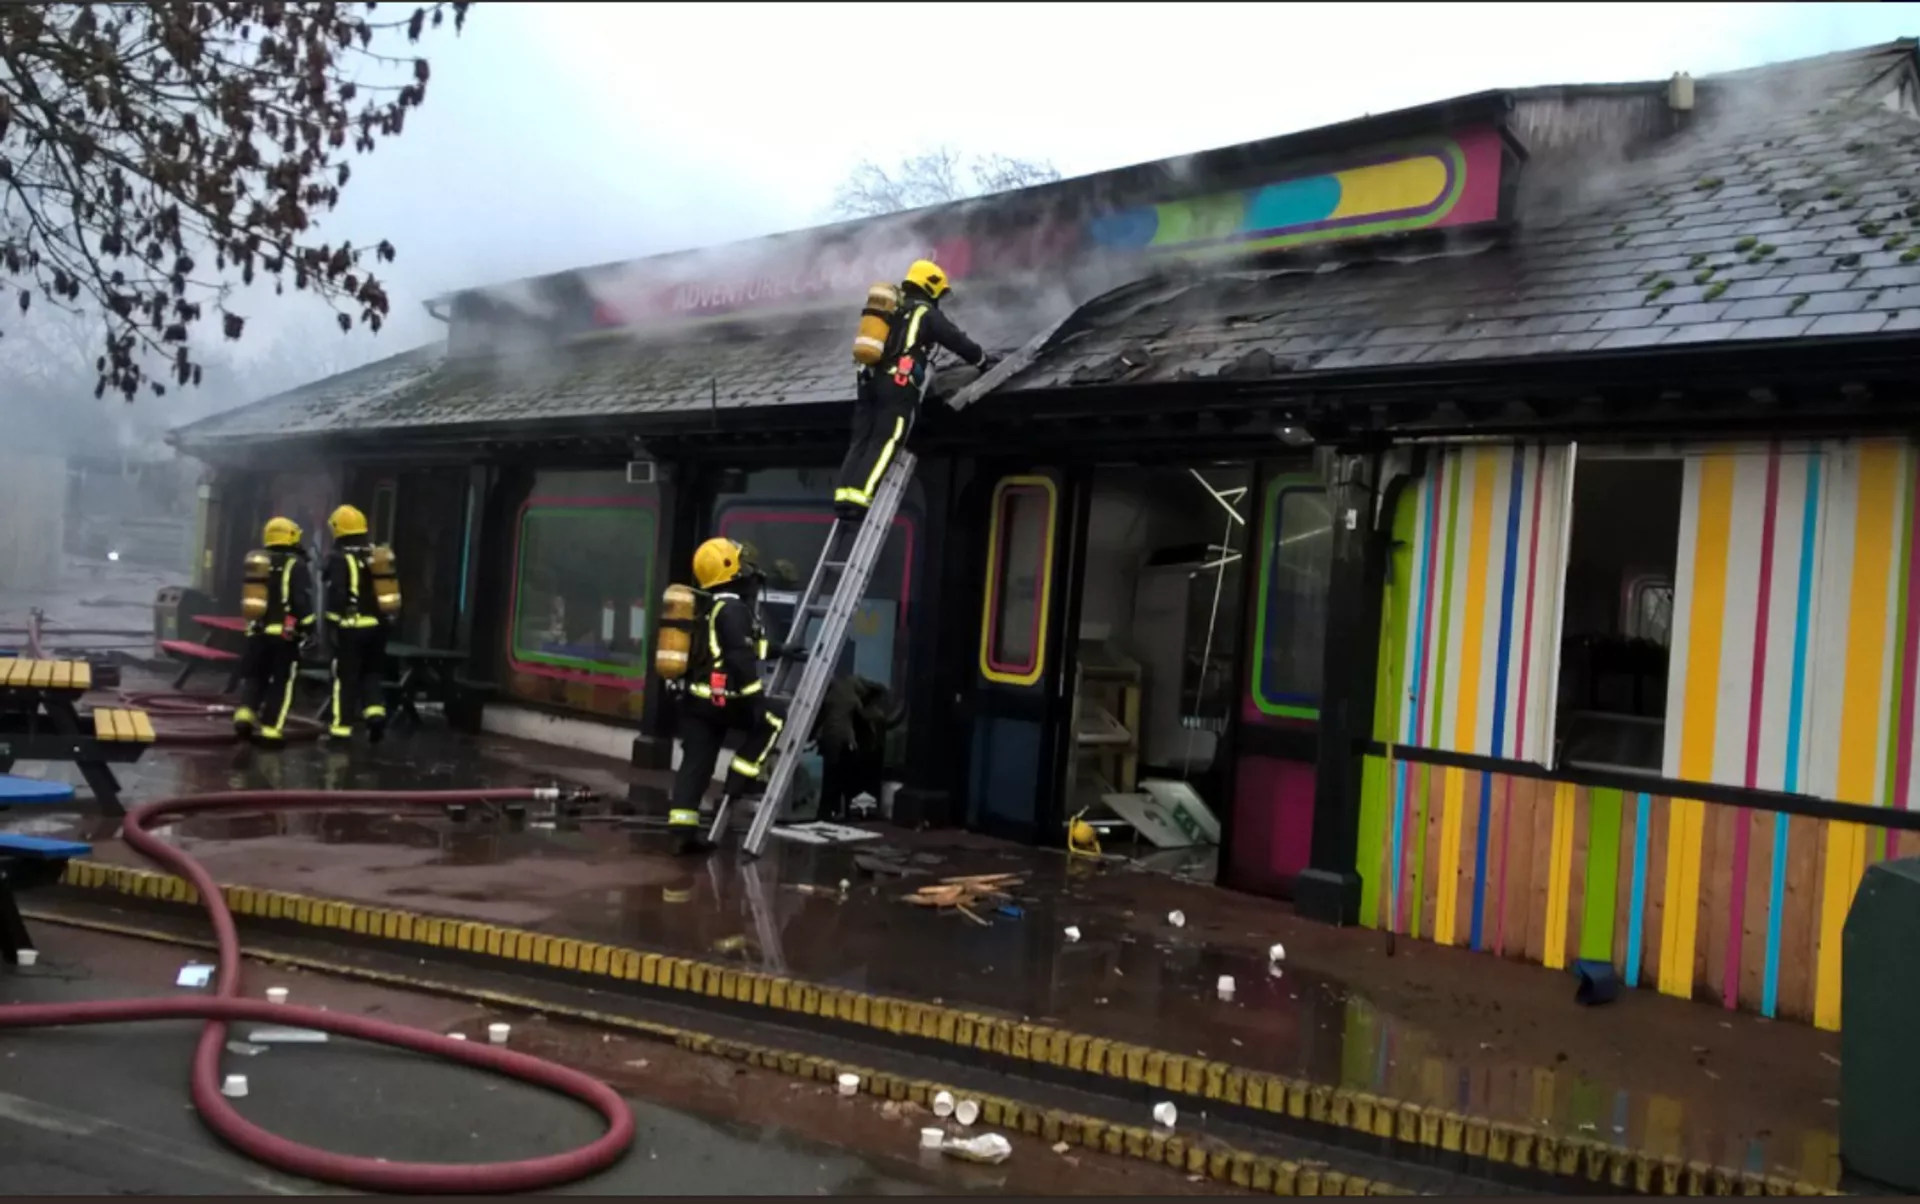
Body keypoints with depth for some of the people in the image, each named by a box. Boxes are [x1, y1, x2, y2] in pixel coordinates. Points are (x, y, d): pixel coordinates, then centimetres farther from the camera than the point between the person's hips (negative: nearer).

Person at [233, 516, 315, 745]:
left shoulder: (256, 562, 14)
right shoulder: (296, 565, -7)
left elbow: (251, 598, 22)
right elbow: (303, 601, -15)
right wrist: (308, 627, -7)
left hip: (258, 630, 5)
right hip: (284, 633, -5)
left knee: (254, 676, 16)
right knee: (282, 683, 1)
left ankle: (245, 713, -5)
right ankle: (271, 728, -3)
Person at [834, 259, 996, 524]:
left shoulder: (891, 310, 26)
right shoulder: (927, 313, 6)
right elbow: (958, 340, 11)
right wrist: (984, 360, 25)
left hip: (870, 380, 7)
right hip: (899, 385, -7)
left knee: (861, 441, 1)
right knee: (884, 443, -13)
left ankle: (845, 494, -14)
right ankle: (858, 496, -26)